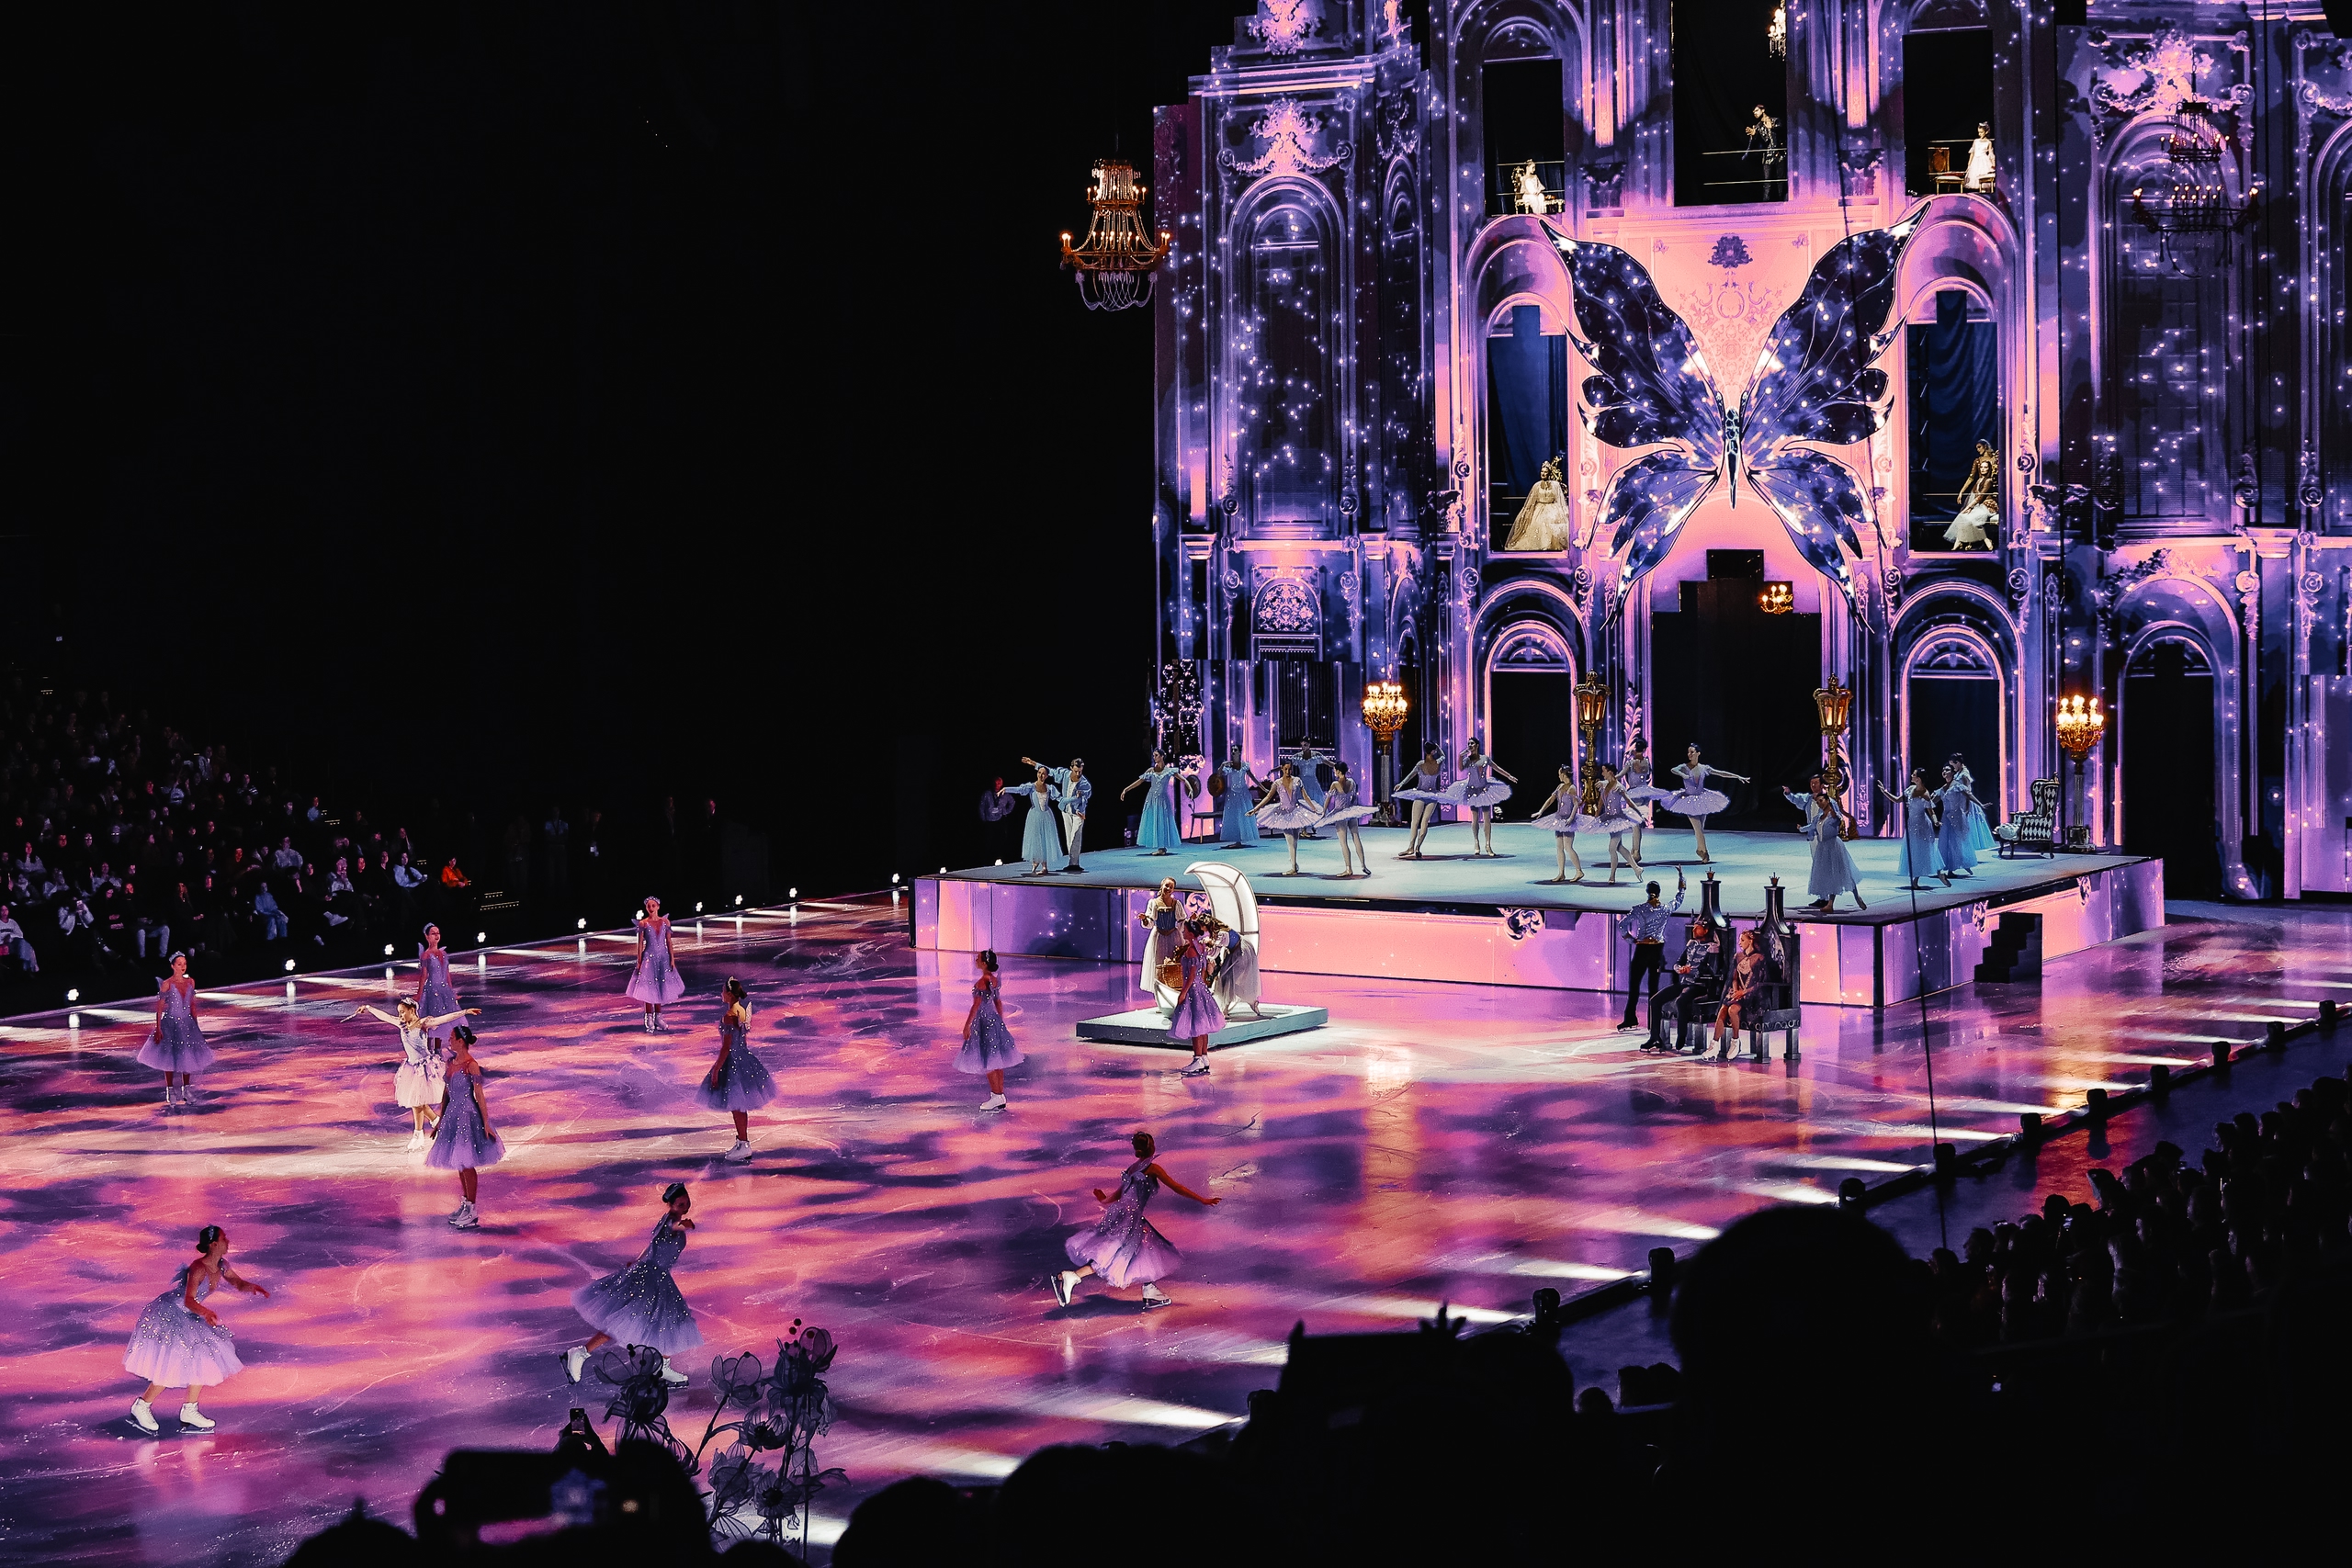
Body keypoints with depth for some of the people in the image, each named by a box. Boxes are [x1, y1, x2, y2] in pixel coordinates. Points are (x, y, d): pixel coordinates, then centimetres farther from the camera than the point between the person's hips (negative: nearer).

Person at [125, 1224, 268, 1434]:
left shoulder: (221, 1266, -4)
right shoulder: (199, 1269, -29)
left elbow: (239, 1284, 10)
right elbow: (189, 1300, -40)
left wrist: (254, 1287, -12)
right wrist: (205, 1312, -60)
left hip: (188, 1317, 9)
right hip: (168, 1314, -9)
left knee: (203, 1361, 8)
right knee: (171, 1368, -8)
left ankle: (189, 1411, 18)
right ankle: (141, 1407, 11)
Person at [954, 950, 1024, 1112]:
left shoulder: (982, 982, -19)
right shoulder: (995, 980, 6)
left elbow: (976, 1005, -19)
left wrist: (967, 1025, -14)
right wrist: (1000, 1022, 21)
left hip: (983, 1022, -9)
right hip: (995, 1020, 9)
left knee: (988, 1062, -1)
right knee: (997, 1061, 12)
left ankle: (996, 1096, 1)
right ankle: (1000, 1096, 17)